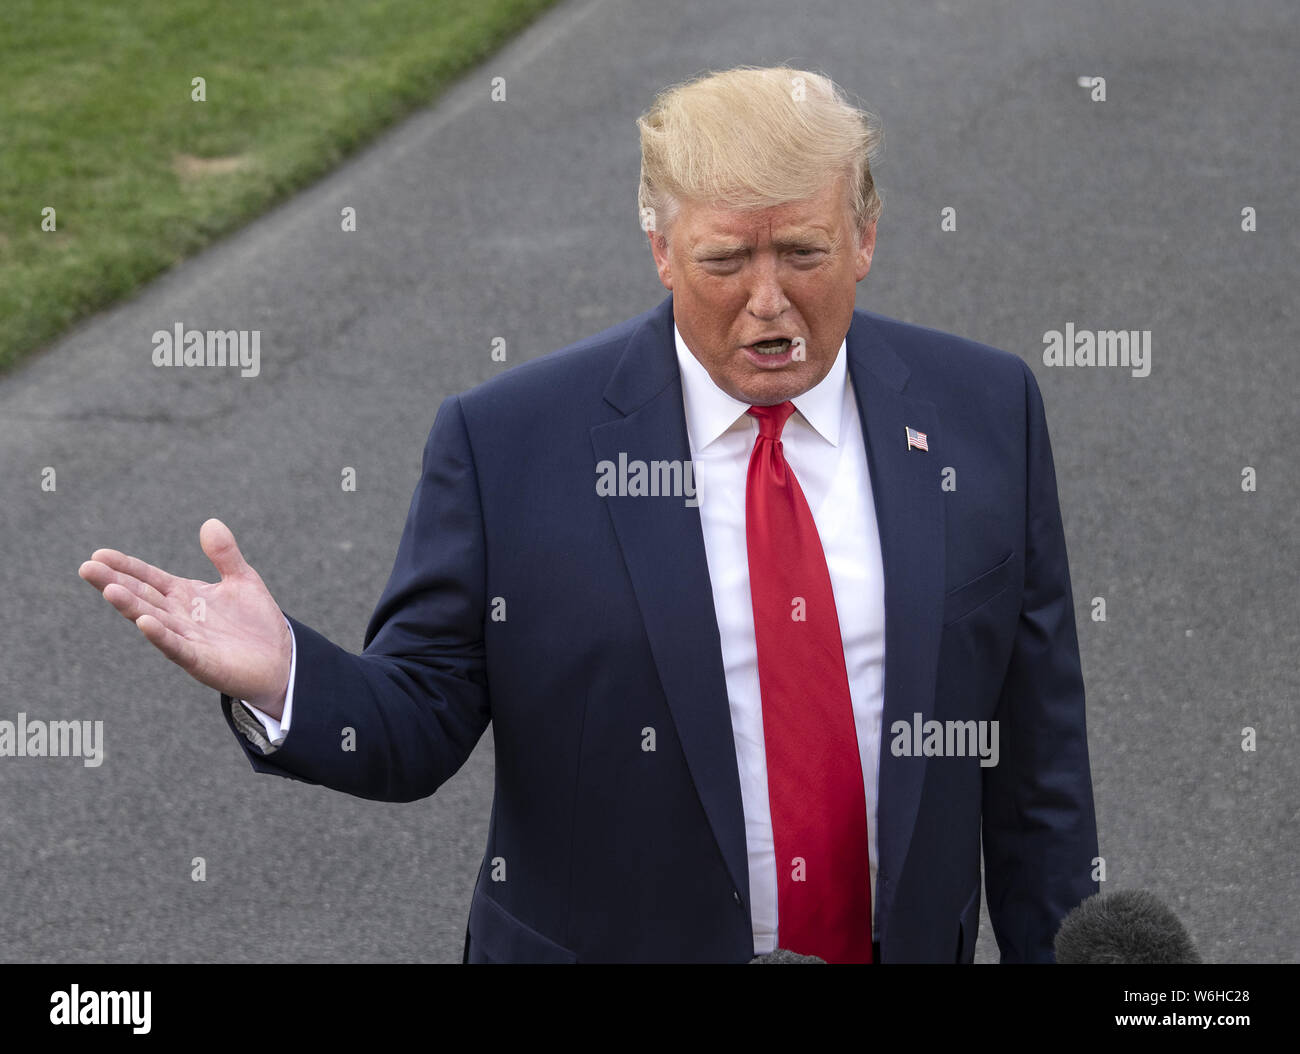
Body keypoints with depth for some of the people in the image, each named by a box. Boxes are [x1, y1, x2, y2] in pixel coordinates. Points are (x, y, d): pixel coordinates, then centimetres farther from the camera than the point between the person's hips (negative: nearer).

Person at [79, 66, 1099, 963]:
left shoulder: (984, 414, -2)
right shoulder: (508, 442, -9)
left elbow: (1034, 746, 3)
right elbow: (422, 722, -7)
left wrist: (1053, 955, 4)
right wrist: (280, 679, -26)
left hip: (909, 943, 2)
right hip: (604, 946, -2)